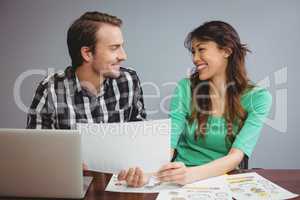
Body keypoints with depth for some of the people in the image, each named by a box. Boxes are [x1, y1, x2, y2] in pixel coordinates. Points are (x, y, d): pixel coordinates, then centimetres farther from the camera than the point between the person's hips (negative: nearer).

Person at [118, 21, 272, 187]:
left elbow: (236, 156, -16)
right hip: (182, 178, 1)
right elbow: (168, 143, -9)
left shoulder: (257, 98, -5)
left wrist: (192, 173, -34)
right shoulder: (185, 88, -1)